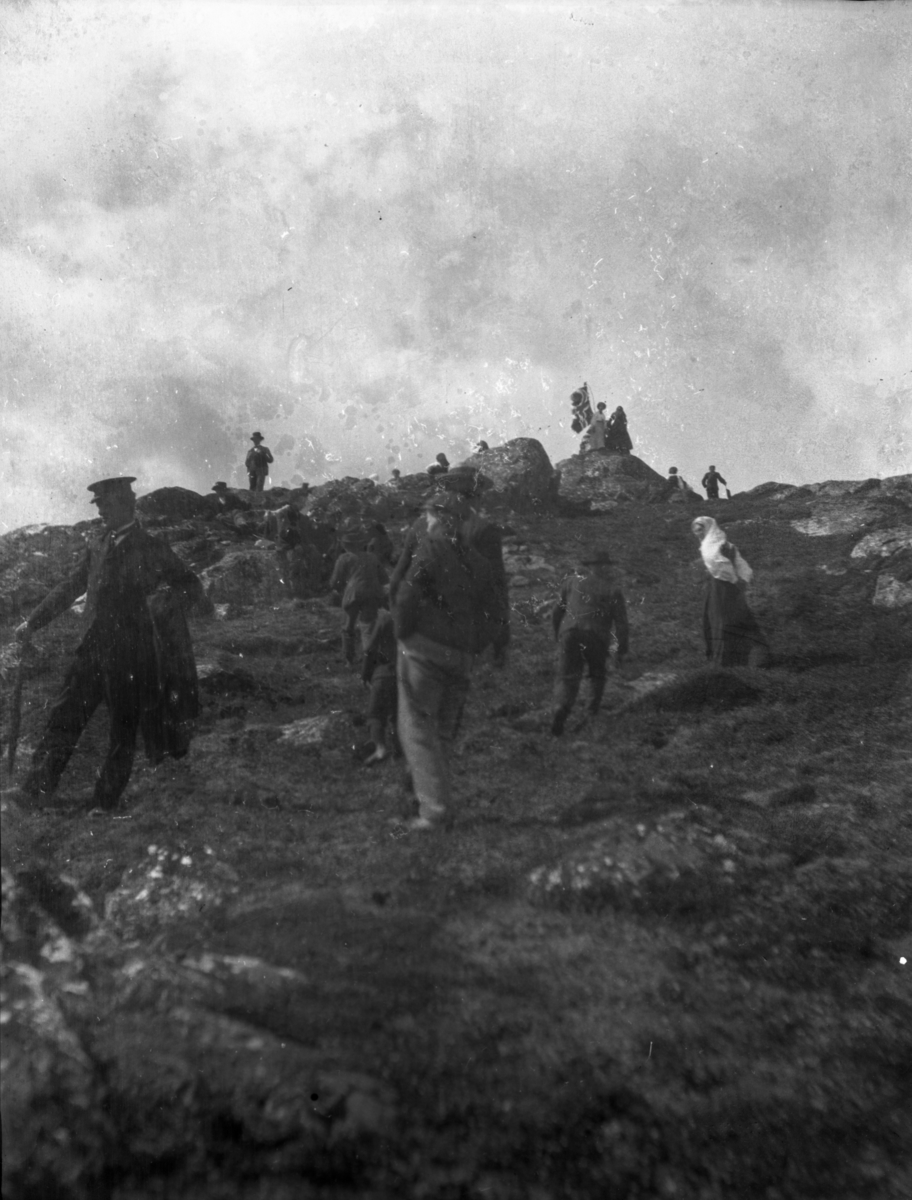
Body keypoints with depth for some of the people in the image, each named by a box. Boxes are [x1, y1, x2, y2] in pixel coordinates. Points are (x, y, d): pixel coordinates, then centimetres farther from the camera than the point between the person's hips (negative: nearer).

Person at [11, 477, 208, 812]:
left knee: (124, 729, 3)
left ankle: (104, 806, 12)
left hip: (133, 654, -4)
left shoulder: (150, 548, -1)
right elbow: (70, 588, 23)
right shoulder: (97, 546, 13)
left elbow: (190, 584, -2)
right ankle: (35, 792, 0)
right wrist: (33, 623, 26)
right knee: (64, 718, -3)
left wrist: (167, 598, -23)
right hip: (95, 646, 4)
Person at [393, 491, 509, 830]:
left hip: (424, 648, -6)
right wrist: (471, 646, 14)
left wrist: (402, 634, -3)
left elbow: (407, 595, -17)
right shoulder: (476, 562, 12)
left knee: (417, 727, -4)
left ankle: (433, 806, -12)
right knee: (441, 731, 16)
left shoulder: (432, 549, -6)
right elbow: (496, 615, 12)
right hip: (460, 657, 6)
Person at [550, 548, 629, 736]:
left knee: (567, 678, 0)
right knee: (597, 672, 27)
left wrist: (558, 635, 30)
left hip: (569, 634, 1)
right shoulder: (613, 590, 7)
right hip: (596, 638, -1)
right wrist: (622, 650, 8)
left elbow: (557, 612, 18)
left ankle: (561, 709, -24)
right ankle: (594, 705, 33)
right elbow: (621, 624, 2)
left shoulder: (573, 582, 14)